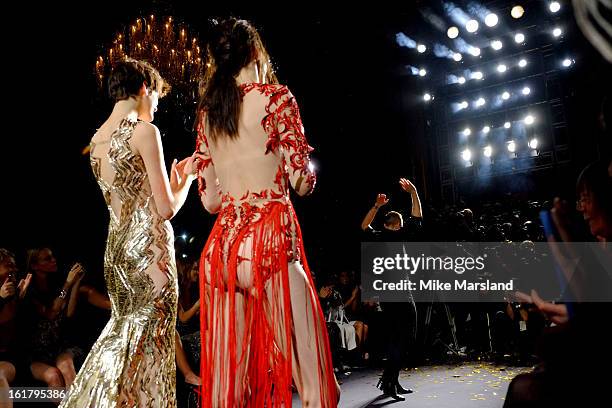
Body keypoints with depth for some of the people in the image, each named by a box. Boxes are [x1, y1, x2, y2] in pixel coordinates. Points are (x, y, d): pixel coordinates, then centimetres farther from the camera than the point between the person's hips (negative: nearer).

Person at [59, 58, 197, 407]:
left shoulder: (97, 138, 13)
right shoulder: (144, 130, -11)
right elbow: (166, 208, -14)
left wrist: (172, 177, 20)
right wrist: (188, 178, 4)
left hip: (116, 249, 8)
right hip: (149, 248, -8)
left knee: (125, 332, 21)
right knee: (150, 340, 4)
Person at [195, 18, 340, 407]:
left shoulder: (206, 112, 14)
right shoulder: (275, 97, -1)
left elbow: (209, 199, 14)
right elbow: (302, 181, -6)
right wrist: (307, 175, 16)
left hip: (221, 245, 6)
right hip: (270, 241, -6)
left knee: (229, 374, 13)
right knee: (308, 374, 3)